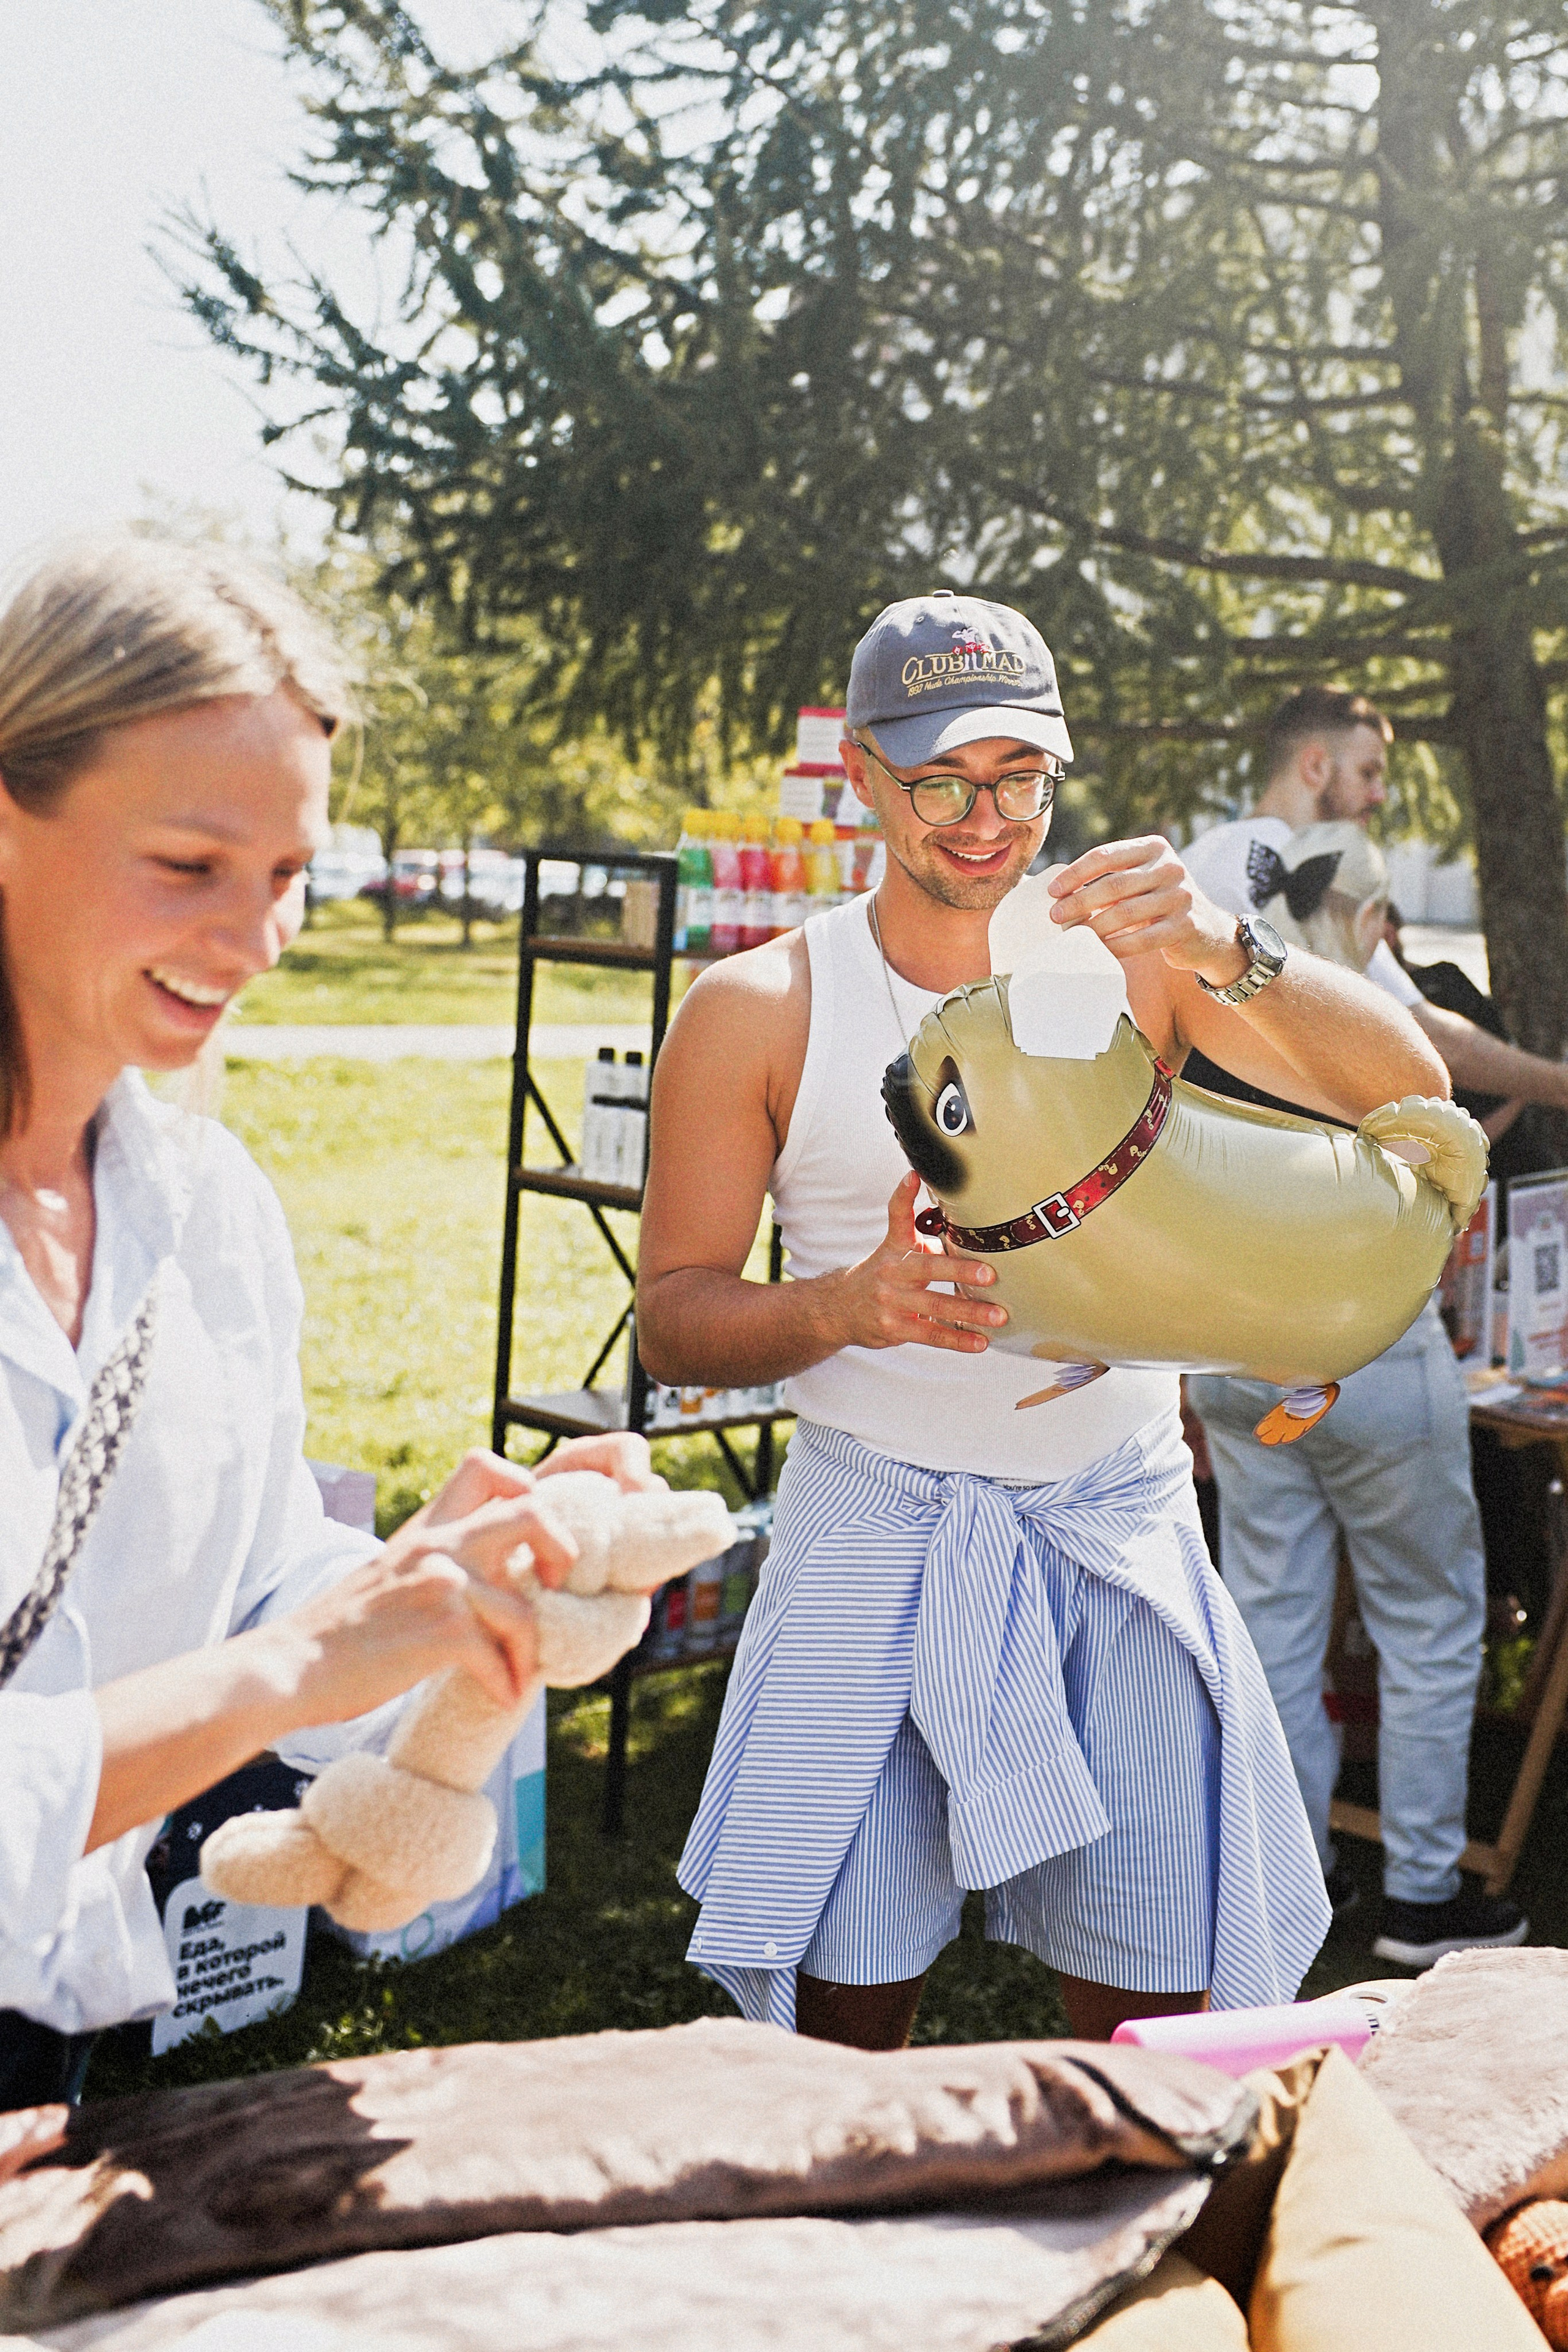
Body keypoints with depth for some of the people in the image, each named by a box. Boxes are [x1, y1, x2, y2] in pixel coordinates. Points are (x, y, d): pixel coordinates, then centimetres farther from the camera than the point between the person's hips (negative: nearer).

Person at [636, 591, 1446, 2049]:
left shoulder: (1133, 960, 3)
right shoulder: (759, 1010, 0)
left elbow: (1410, 1088, -7)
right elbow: (672, 1319, 0)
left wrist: (1226, 954, -24)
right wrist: (849, 1304, -20)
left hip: (1122, 1531, 1)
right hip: (878, 1532, -1)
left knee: (1159, 2025, 5)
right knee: (841, 2032, 2)